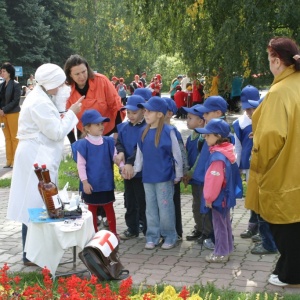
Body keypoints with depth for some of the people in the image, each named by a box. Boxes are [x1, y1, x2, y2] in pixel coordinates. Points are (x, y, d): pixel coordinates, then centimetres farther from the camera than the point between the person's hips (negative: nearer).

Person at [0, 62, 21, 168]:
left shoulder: (15, 85, -8)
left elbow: (16, 101, -13)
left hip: (13, 113, -6)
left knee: (14, 137, 0)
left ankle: (15, 160, 6)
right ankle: (9, 161, 15)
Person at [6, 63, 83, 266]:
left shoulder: (40, 97, 13)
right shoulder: (40, 102, -20)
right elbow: (56, 133, -18)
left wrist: (65, 117, 7)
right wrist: (71, 113, -8)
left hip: (39, 156, 11)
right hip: (36, 157, -11)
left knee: (38, 203, 16)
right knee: (35, 204, -4)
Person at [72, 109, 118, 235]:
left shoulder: (108, 142, -1)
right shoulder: (83, 144, -12)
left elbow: (115, 157, 4)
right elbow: (81, 165, -11)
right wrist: (84, 182, -14)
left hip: (106, 183, 3)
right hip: (91, 184, -3)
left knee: (109, 208, 12)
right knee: (92, 210, 13)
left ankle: (114, 233, 23)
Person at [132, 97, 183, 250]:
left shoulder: (168, 131, -10)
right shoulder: (144, 132, 6)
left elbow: (177, 154, -5)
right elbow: (140, 153, 13)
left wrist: (178, 175, -3)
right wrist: (135, 169, 12)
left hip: (164, 177, -5)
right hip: (147, 177, 5)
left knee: (165, 208, 1)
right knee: (151, 208, 11)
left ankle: (170, 237, 14)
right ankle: (152, 237, 20)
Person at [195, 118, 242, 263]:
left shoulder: (218, 156, -25)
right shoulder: (226, 151, 6)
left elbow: (215, 180, -26)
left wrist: (209, 197, -15)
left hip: (219, 197, -10)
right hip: (226, 195, 10)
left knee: (219, 224, 2)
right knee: (225, 223, 18)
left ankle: (220, 253, 11)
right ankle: (226, 250, 30)